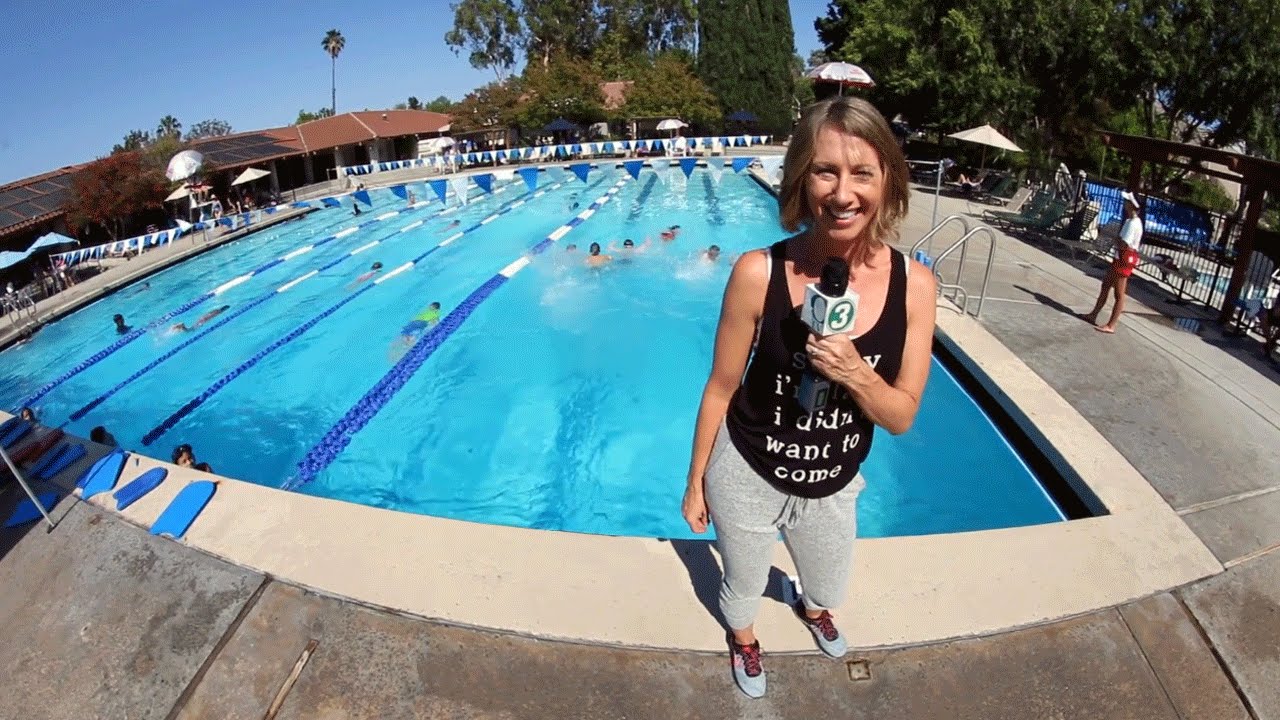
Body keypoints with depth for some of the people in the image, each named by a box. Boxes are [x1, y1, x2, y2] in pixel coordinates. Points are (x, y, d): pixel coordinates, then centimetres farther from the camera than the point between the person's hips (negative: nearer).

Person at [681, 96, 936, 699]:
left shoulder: (913, 284, -16)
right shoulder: (759, 272, -25)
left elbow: (902, 417, -9)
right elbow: (721, 389, -13)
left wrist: (855, 373, -30)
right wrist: (695, 484, -3)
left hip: (834, 486, 3)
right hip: (746, 479, -2)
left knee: (830, 585, 33)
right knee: (743, 584, 27)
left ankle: (815, 610, 72)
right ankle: (743, 636, 64)